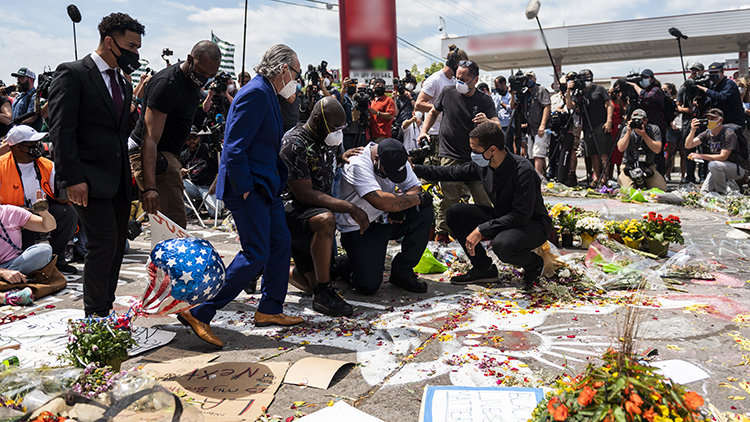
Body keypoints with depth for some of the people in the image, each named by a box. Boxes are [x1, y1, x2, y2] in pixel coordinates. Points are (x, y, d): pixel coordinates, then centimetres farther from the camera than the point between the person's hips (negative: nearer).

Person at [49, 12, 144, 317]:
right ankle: (95, 315, 2)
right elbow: (61, 130, -13)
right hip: (90, 179, -8)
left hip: (119, 180, 8)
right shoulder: (72, 74, -5)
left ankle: (105, 310, 20)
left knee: (116, 246, 9)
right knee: (104, 243, -12)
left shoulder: (123, 85, 18)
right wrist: (73, 178, -20)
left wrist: (129, 176, 12)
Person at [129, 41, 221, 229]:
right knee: (176, 224, -17)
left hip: (169, 155, 10)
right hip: (153, 156, -10)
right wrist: (150, 186, -39)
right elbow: (150, 138, -30)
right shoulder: (167, 84, -22)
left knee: (173, 221, 17)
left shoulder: (192, 78, 8)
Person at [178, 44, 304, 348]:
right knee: (256, 254, -9)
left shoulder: (266, 93, 15)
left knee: (280, 243, 13)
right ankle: (198, 312, -1)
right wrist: (245, 189, -21)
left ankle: (269, 309, 26)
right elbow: (235, 146, -22)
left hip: (265, 184, 11)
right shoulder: (256, 93, -17)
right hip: (248, 186, -11)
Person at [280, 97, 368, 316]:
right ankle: (323, 294, -28)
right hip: (290, 214, -8)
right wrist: (350, 208, -31)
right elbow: (305, 194, -27)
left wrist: (341, 158, 1)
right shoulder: (293, 145, -22)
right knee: (325, 220, -42)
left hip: (316, 212, 8)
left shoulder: (329, 138, 4)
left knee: (314, 284, 8)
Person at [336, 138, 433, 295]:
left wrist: (400, 204, -21)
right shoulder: (358, 164, -25)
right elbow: (381, 202, -36)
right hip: (359, 228, -6)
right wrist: (418, 199, -24)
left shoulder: (396, 159, -3)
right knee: (368, 286, -20)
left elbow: (415, 187, 1)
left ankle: (402, 272, -6)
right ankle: (345, 265, 16)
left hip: (386, 220, 6)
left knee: (425, 213, -18)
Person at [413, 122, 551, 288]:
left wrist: (482, 230, -31)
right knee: (455, 212, -8)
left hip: (534, 224, -7)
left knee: (502, 244, -39)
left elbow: (522, 215, -30)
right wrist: (415, 169, 2)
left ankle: (534, 264, -2)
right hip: (502, 218, 7)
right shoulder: (482, 165, -7)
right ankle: (484, 268, 2)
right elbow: (451, 173, 7)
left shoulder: (523, 171, -28)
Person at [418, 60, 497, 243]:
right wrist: (424, 131, 4)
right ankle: (440, 235, 11)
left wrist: (487, 122, -32)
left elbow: (498, 127, -10)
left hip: (477, 158, 1)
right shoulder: (448, 93, 2)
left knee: (484, 199, 3)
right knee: (449, 200, -5)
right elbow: (433, 112, 18)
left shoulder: (485, 101, 0)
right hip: (451, 157, -1)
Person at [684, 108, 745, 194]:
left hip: (737, 168, -6)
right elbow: (688, 145, -9)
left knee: (713, 164, -36)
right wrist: (693, 131, -26)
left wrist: (700, 156, -28)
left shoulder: (729, 134, -19)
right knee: (704, 192, -7)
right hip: (718, 169, 6)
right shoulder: (707, 133, -1)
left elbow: (723, 157, -26)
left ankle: (722, 193, -17)